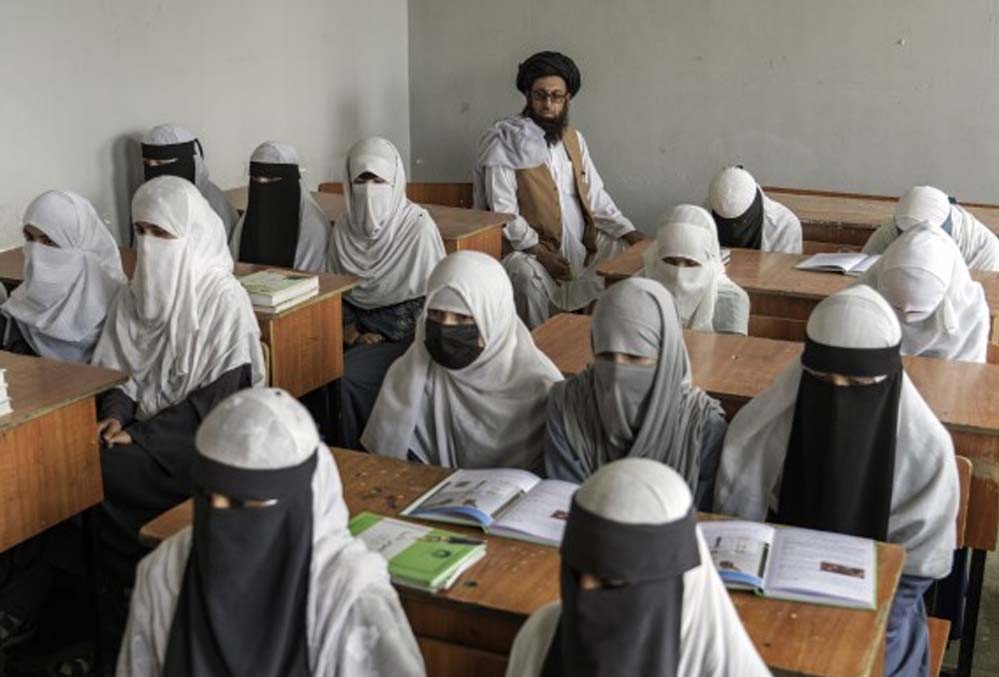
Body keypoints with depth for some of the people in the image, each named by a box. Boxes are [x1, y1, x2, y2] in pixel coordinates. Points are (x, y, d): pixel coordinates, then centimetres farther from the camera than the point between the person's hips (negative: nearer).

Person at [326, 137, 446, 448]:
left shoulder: (419, 227, -11)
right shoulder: (343, 229, 5)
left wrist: (385, 337, -11)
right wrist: (348, 327, -4)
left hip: (403, 335, -4)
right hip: (361, 332, 5)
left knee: (349, 377, -25)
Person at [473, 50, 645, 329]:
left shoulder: (573, 138, 13)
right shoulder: (505, 141, -8)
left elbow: (595, 196, 14)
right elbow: (502, 211, -14)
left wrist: (629, 233, 1)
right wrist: (541, 253, -21)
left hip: (582, 242, 7)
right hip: (530, 247, -7)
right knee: (529, 276, -35)